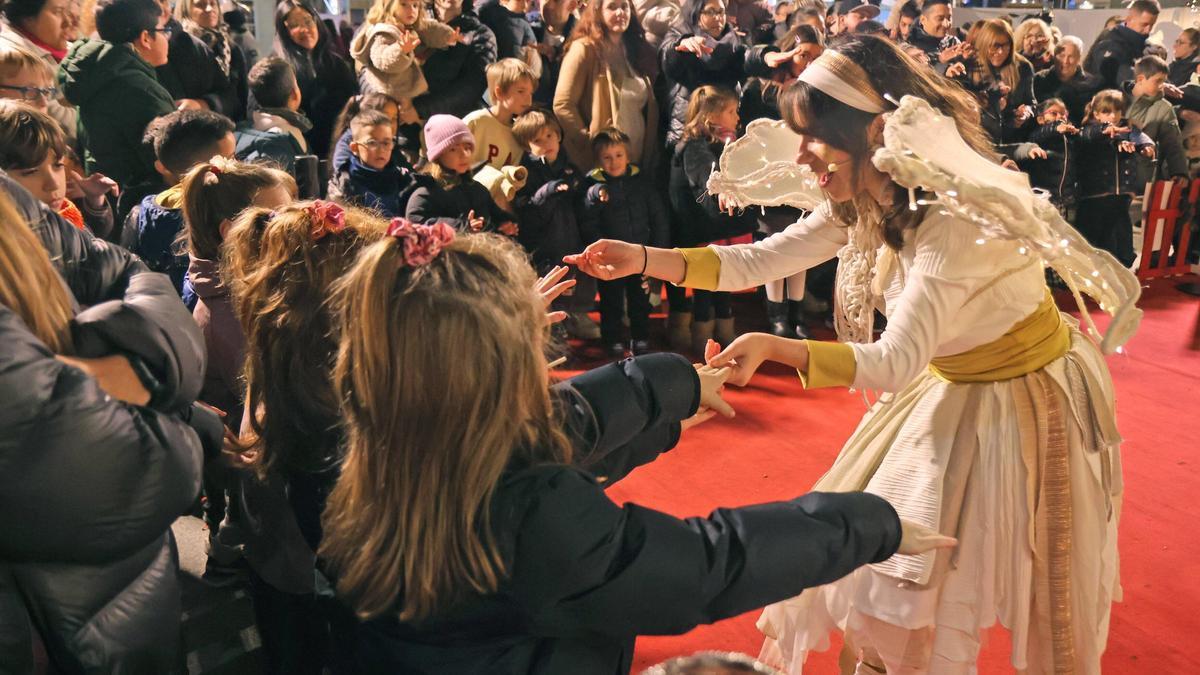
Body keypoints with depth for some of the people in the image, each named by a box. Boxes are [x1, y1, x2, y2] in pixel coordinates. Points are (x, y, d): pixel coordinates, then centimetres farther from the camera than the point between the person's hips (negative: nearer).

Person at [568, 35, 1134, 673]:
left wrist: (774, 347, -47)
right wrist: (642, 259, -14)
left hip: (1023, 398, -7)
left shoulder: (957, 213, -31)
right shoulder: (865, 204, -6)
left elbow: (897, 361, -35)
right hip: (948, 387, 8)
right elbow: (756, 262, -5)